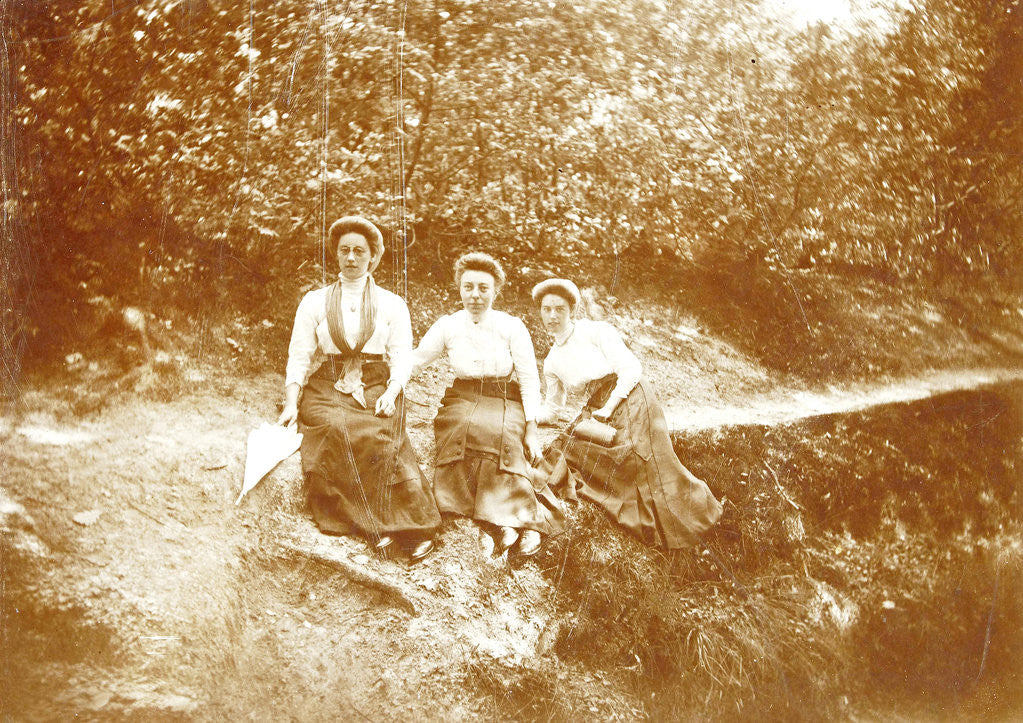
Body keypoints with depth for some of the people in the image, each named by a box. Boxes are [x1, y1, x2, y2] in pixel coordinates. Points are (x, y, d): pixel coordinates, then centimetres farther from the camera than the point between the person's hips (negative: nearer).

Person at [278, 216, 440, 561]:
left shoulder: (392, 304, 14)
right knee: (337, 430, -33)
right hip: (327, 388, 1)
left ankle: (414, 528, -28)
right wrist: (291, 402, -8)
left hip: (376, 388, 0)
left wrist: (391, 393, -16)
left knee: (378, 437, -32)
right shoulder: (314, 302, 15)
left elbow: (402, 355, 4)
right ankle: (377, 524, -29)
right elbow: (299, 355, 8)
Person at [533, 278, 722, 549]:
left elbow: (631, 369, -11)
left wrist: (608, 408, -17)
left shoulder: (595, 331, -3)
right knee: (564, 452, -7)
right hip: (597, 412, 7)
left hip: (630, 400, -7)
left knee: (649, 466, -11)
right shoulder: (552, 363, 15)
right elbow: (552, 407, 22)